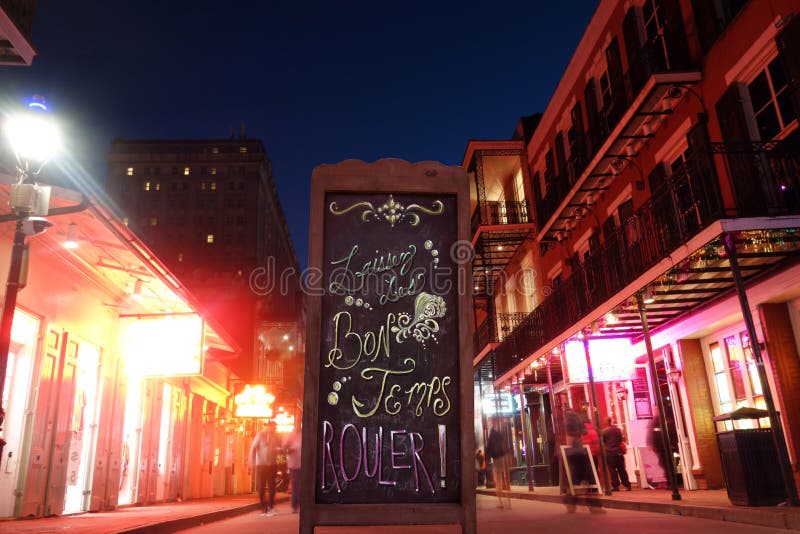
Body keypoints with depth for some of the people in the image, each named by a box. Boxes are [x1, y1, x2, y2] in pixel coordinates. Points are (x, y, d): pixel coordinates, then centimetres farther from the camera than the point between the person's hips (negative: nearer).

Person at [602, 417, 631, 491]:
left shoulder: (604, 431, -7)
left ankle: (615, 486, 0)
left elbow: (602, 442, 0)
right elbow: (622, 440, 11)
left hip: (609, 453, -3)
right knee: (622, 469, 10)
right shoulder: (618, 429, 2)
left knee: (612, 470, 1)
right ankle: (627, 485, 10)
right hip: (619, 452, 3)